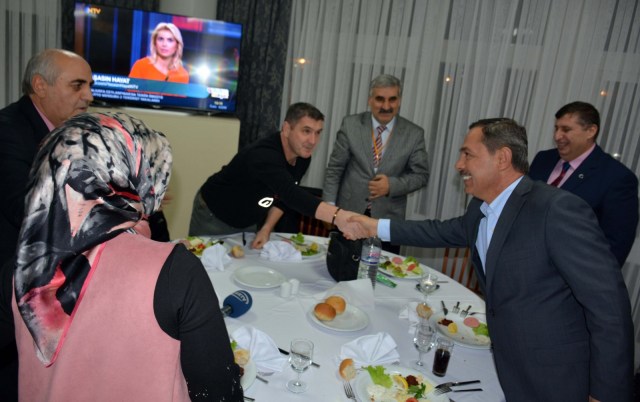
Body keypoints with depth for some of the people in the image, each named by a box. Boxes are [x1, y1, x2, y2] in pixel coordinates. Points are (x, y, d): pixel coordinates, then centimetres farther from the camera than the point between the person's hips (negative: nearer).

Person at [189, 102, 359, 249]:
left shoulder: (303, 158, -11)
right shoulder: (265, 155, -37)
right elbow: (292, 195, -53)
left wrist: (267, 229, -12)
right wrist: (338, 216, -65)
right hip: (212, 216, -6)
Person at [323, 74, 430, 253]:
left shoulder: (414, 134, -2)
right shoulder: (350, 124, -2)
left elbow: (421, 175, 3)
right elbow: (334, 169, 1)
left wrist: (392, 185, -14)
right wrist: (329, 206, -4)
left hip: (388, 218, 0)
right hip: (349, 213, 0)